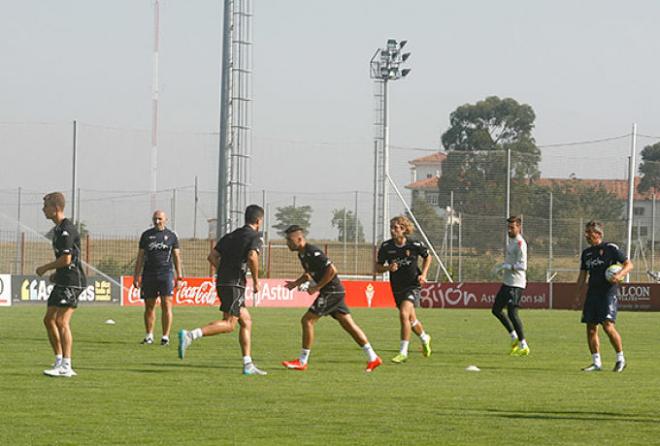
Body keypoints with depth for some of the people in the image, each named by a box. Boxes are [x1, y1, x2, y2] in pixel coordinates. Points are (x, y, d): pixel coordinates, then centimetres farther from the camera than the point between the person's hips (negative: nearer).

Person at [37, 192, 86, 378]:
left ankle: (66, 367, -13)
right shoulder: (58, 229, 17)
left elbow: (66, 259, -21)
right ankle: (59, 361, 15)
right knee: (49, 319, 9)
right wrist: (56, 273, 16)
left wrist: (45, 268, -9)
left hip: (72, 282, -11)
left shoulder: (66, 229, -16)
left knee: (62, 321, -13)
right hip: (62, 282, 11)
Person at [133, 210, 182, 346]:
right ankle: (149, 336, 15)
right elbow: (140, 257, 12)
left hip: (166, 274, -2)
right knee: (149, 306, 5)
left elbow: (176, 257, 10)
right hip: (149, 275, 2)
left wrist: (179, 276, 2)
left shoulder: (171, 236, 9)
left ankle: (165, 336, -6)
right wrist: (136, 276, 5)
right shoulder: (146, 235, 11)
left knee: (166, 305, -9)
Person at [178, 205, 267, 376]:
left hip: (223, 283, 9)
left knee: (246, 322, 12)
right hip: (235, 285, -9)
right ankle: (189, 335, -24)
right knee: (228, 324, -10)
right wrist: (255, 281, -11)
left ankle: (248, 365, 8)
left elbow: (212, 256, 14)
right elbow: (252, 257, -23)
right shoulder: (254, 237, -4)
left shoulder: (231, 236, 19)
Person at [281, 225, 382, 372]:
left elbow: (332, 270, -23)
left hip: (331, 291, -10)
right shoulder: (302, 254, 12)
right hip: (331, 292, 10)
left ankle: (302, 361, -3)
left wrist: (317, 287, -18)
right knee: (348, 324, 9)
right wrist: (295, 283, 14)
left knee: (307, 320, -8)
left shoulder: (313, 252, -19)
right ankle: (373, 358, 9)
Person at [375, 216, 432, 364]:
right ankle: (424, 338, 48)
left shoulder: (415, 245, -13)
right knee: (411, 319, 16)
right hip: (397, 288, 4)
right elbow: (378, 267, 1)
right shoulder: (386, 246, -8)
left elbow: (427, 257, 7)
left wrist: (423, 275, -5)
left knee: (404, 314, -23)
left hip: (413, 285, -4)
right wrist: (388, 268, -20)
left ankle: (403, 352, -18)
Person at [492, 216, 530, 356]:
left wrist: (505, 266, -20)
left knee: (512, 313, -12)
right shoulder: (511, 241, 14)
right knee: (496, 309, 13)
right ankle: (514, 338, 21)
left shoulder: (520, 243, -16)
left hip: (516, 284, -10)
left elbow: (522, 265, -23)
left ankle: (523, 346, -4)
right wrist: (501, 267, 11)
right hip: (507, 282, 10)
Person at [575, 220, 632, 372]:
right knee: (591, 328, 2)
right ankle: (596, 363, 10)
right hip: (592, 294, 7)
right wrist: (577, 296, 14)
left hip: (609, 293, -7)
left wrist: (620, 274, -22)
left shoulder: (611, 248, -4)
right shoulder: (586, 253, 15)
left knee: (608, 326, -17)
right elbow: (582, 275, 21)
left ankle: (620, 359, -3)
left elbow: (629, 264, -3)